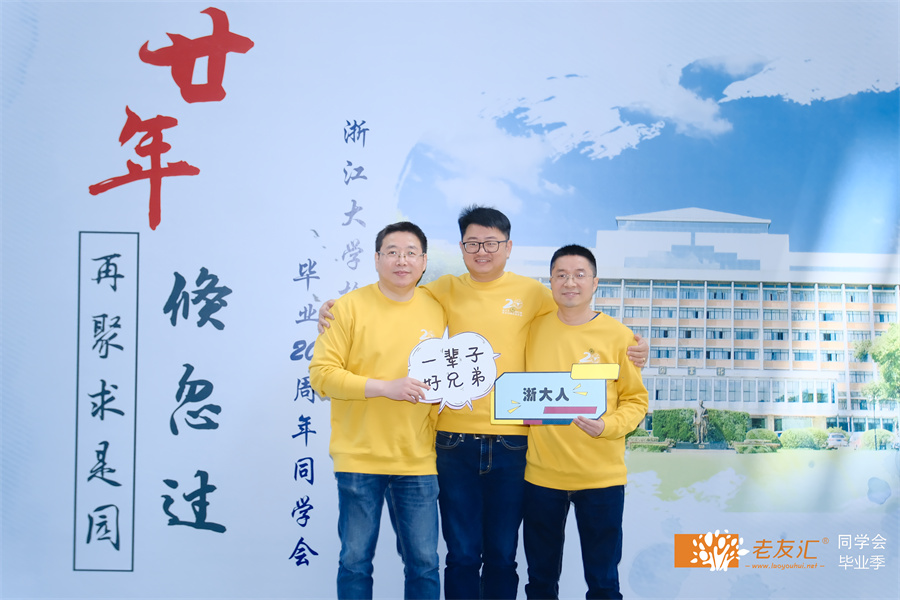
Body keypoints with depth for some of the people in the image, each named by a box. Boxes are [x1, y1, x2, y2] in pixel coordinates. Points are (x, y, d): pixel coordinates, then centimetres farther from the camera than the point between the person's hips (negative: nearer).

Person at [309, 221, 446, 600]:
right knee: (355, 561, 8)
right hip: (360, 457, -2)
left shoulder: (437, 311, 6)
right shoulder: (350, 307, -5)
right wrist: (385, 387, -17)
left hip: (418, 461, 3)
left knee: (424, 564, 8)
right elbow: (321, 374, -9)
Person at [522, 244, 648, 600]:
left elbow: (636, 400, -2)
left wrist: (606, 426, -19)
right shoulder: (534, 329, 3)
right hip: (541, 472, 2)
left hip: (601, 474, -2)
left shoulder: (618, 336, -3)